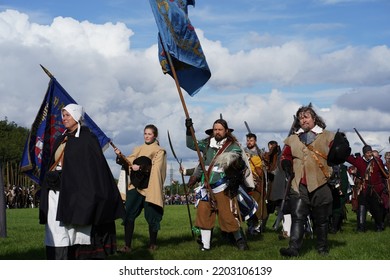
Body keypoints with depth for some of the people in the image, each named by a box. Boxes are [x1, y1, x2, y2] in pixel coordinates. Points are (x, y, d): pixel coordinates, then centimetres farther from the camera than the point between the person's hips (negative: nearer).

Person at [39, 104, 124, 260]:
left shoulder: (87, 138, -3)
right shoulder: (61, 140, 18)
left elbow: (96, 166, -9)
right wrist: (50, 177, 3)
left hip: (74, 193, -6)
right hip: (56, 193, 7)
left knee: (74, 233, -7)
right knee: (56, 233, 1)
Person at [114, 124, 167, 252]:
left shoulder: (159, 151, 6)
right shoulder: (138, 149, 18)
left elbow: (155, 168, -9)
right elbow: (128, 162, 6)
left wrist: (141, 168, -21)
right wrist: (120, 156, -13)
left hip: (150, 188, -3)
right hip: (136, 185, 3)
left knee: (151, 216, 0)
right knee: (129, 214, -9)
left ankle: (152, 244, 17)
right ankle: (127, 245, -10)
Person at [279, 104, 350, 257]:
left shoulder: (327, 137, 4)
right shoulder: (293, 139, 12)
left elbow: (335, 157, -1)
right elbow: (285, 156, 17)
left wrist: (340, 147, -21)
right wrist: (286, 164, -4)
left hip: (320, 185, -1)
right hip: (298, 185, 1)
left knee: (321, 219, 11)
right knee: (297, 217, -10)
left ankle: (322, 247, 26)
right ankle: (293, 248, -14)